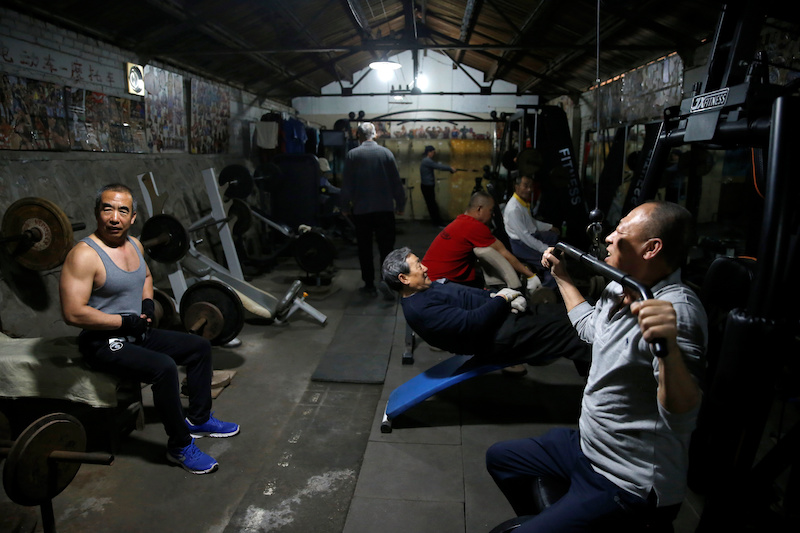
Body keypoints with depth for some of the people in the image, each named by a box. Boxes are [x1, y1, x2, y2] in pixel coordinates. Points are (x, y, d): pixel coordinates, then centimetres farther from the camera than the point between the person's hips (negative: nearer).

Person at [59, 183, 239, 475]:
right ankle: (180, 446, -13)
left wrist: (148, 303, 6)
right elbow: (73, 313, -26)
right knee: (164, 367, -31)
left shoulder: (135, 245, 5)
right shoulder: (84, 255, -21)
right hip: (104, 342, -9)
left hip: (137, 332, 9)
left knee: (200, 347, 10)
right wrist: (125, 322, -20)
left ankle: (198, 419, 20)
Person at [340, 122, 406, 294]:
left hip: (361, 210, 0)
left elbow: (346, 184, 0)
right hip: (385, 209, 1)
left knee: (365, 249, 9)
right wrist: (400, 204, 12)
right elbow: (396, 181, 3)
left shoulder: (352, 155, -3)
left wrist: (345, 206, 12)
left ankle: (369, 285, 13)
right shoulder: (386, 152, 0)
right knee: (386, 248, 5)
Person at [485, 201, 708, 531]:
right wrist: (561, 276, 27)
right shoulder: (619, 289, 1)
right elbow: (589, 326, 23)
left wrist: (670, 348, -53)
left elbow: (682, 416, -35)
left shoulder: (675, 310, -27)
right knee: (499, 457, 22)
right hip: (586, 444, 9)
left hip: (628, 485, -9)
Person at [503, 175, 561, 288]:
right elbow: (524, 236, -27)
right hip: (521, 244, -11)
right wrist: (544, 248, -24)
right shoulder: (513, 209, -26)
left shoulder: (524, 202, 4)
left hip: (532, 235, 11)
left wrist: (550, 227, 19)